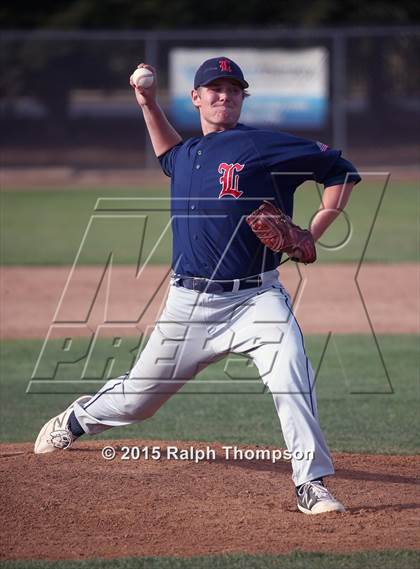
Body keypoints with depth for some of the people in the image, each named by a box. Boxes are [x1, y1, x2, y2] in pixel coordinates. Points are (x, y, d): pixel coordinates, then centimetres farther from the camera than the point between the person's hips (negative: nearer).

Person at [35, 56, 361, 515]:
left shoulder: (266, 146, -6)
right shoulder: (187, 155, 13)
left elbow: (340, 171, -4)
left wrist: (311, 236, -11)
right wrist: (148, 105, 26)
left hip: (255, 299, -4)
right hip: (189, 303, 4)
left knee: (292, 378, -28)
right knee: (137, 398, 16)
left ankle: (312, 486, -22)